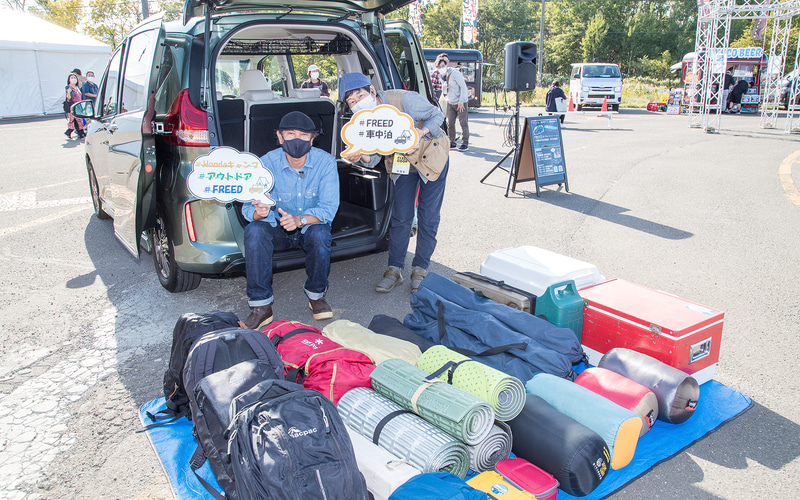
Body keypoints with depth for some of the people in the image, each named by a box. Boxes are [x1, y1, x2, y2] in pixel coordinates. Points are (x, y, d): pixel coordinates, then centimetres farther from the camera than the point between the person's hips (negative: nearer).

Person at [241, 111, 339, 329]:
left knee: (319, 233, -35)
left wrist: (300, 220, -39)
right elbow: (248, 209, -18)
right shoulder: (267, 163, -15)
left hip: (311, 227, 0)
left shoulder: (325, 162, -15)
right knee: (253, 230, -31)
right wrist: (259, 212, -44)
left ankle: (316, 295, -8)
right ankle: (261, 306, -21)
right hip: (277, 229, 1)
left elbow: (328, 208, -20)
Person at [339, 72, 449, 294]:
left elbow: (437, 115, -18)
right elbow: (375, 156, -10)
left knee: (428, 217, -2)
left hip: (431, 156, -3)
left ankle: (420, 270, 12)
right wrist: (363, 157, -34)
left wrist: (420, 134, -37)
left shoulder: (403, 100, -31)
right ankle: (394, 269, 14)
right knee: (400, 217, 2)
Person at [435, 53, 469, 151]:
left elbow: (463, 87, -15)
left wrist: (461, 102, -17)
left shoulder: (455, 73, -13)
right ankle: (452, 143, 12)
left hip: (461, 102, -7)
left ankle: (465, 143, -1)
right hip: (451, 103, 7)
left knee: (463, 123, -5)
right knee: (450, 123, 4)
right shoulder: (442, 76, 8)